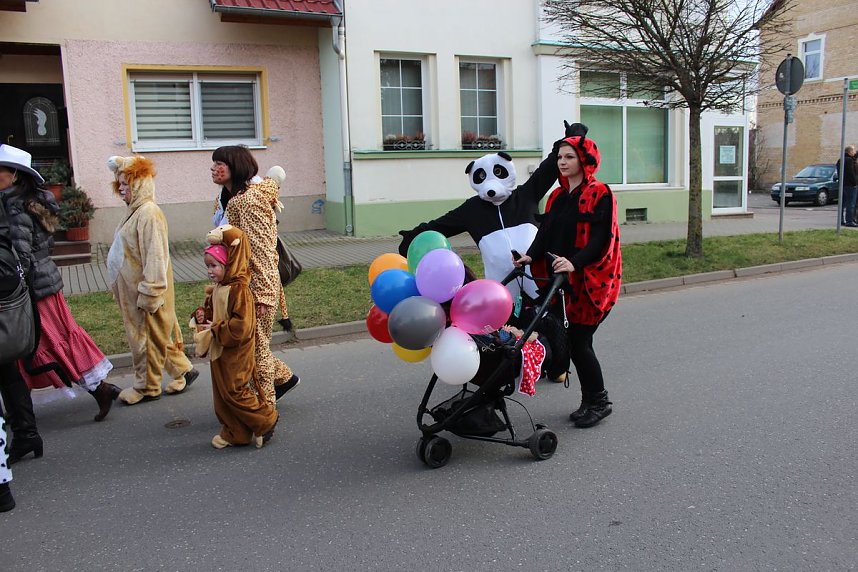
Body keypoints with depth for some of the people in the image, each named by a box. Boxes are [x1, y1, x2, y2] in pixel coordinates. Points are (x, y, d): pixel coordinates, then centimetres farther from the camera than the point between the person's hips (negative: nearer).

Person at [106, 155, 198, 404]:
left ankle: (146, 388, 19)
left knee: (146, 339, 5)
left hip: (145, 290, -9)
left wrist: (148, 295, -24)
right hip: (133, 291, 9)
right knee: (158, 335, 16)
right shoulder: (136, 210, 11)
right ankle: (183, 370, 27)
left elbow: (155, 257, -24)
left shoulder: (149, 213, -20)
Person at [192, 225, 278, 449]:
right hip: (219, 351, 9)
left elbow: (242, 325, -27)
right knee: (221, 392, 14)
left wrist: (216, 329, -21)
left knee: (234, 391, -3)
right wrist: (201, 318, 0)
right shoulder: (216, 289, 7)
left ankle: (266, 419, 13)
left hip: (235, 353, -9)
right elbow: (210, 311, 22)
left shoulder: (238, 289, -21)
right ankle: (234, 432, 26)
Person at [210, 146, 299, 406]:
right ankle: (283, 377, 35)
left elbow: (261, 250, -21)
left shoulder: (249, 200, -19)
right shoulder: (228, 198, 11)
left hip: (254, 286, -9)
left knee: (255, 345, 3)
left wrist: (262, 294, -22)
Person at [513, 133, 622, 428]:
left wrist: (574, 262, -30)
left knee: (578, 341, -6)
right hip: (566, 281, 6)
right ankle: (591, 400, 24)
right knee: (576, 341, 9)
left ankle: (599, 402, 13)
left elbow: (601, 239, -17)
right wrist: (531, 255, -11)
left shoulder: (600, 194, -7)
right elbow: (545, 232, 7)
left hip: (592, 280, -6)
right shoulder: (557, 196, 14)